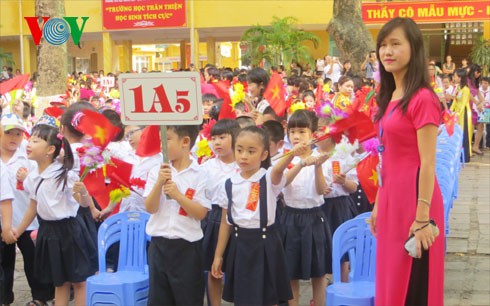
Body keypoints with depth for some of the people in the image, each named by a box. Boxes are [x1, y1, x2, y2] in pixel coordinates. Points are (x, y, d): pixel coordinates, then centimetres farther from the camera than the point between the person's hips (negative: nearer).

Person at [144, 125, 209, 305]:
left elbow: (201, 213, -10)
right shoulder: (157, 172, 2)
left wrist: (178, 195, -21)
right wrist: (159, 183, -18)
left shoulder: (199, 175, -6)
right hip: (159, 243, 3)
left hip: (187, 246, -3)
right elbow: (150, 208, -5)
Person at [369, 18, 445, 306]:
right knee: (391, 281, 16)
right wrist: (378, 204, 16)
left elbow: (428, 163, -18)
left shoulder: (422, 99, -16)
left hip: (413, 198, -9)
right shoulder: (390, 98, 10)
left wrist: (422, 217, -19)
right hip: (392, 197, 9)